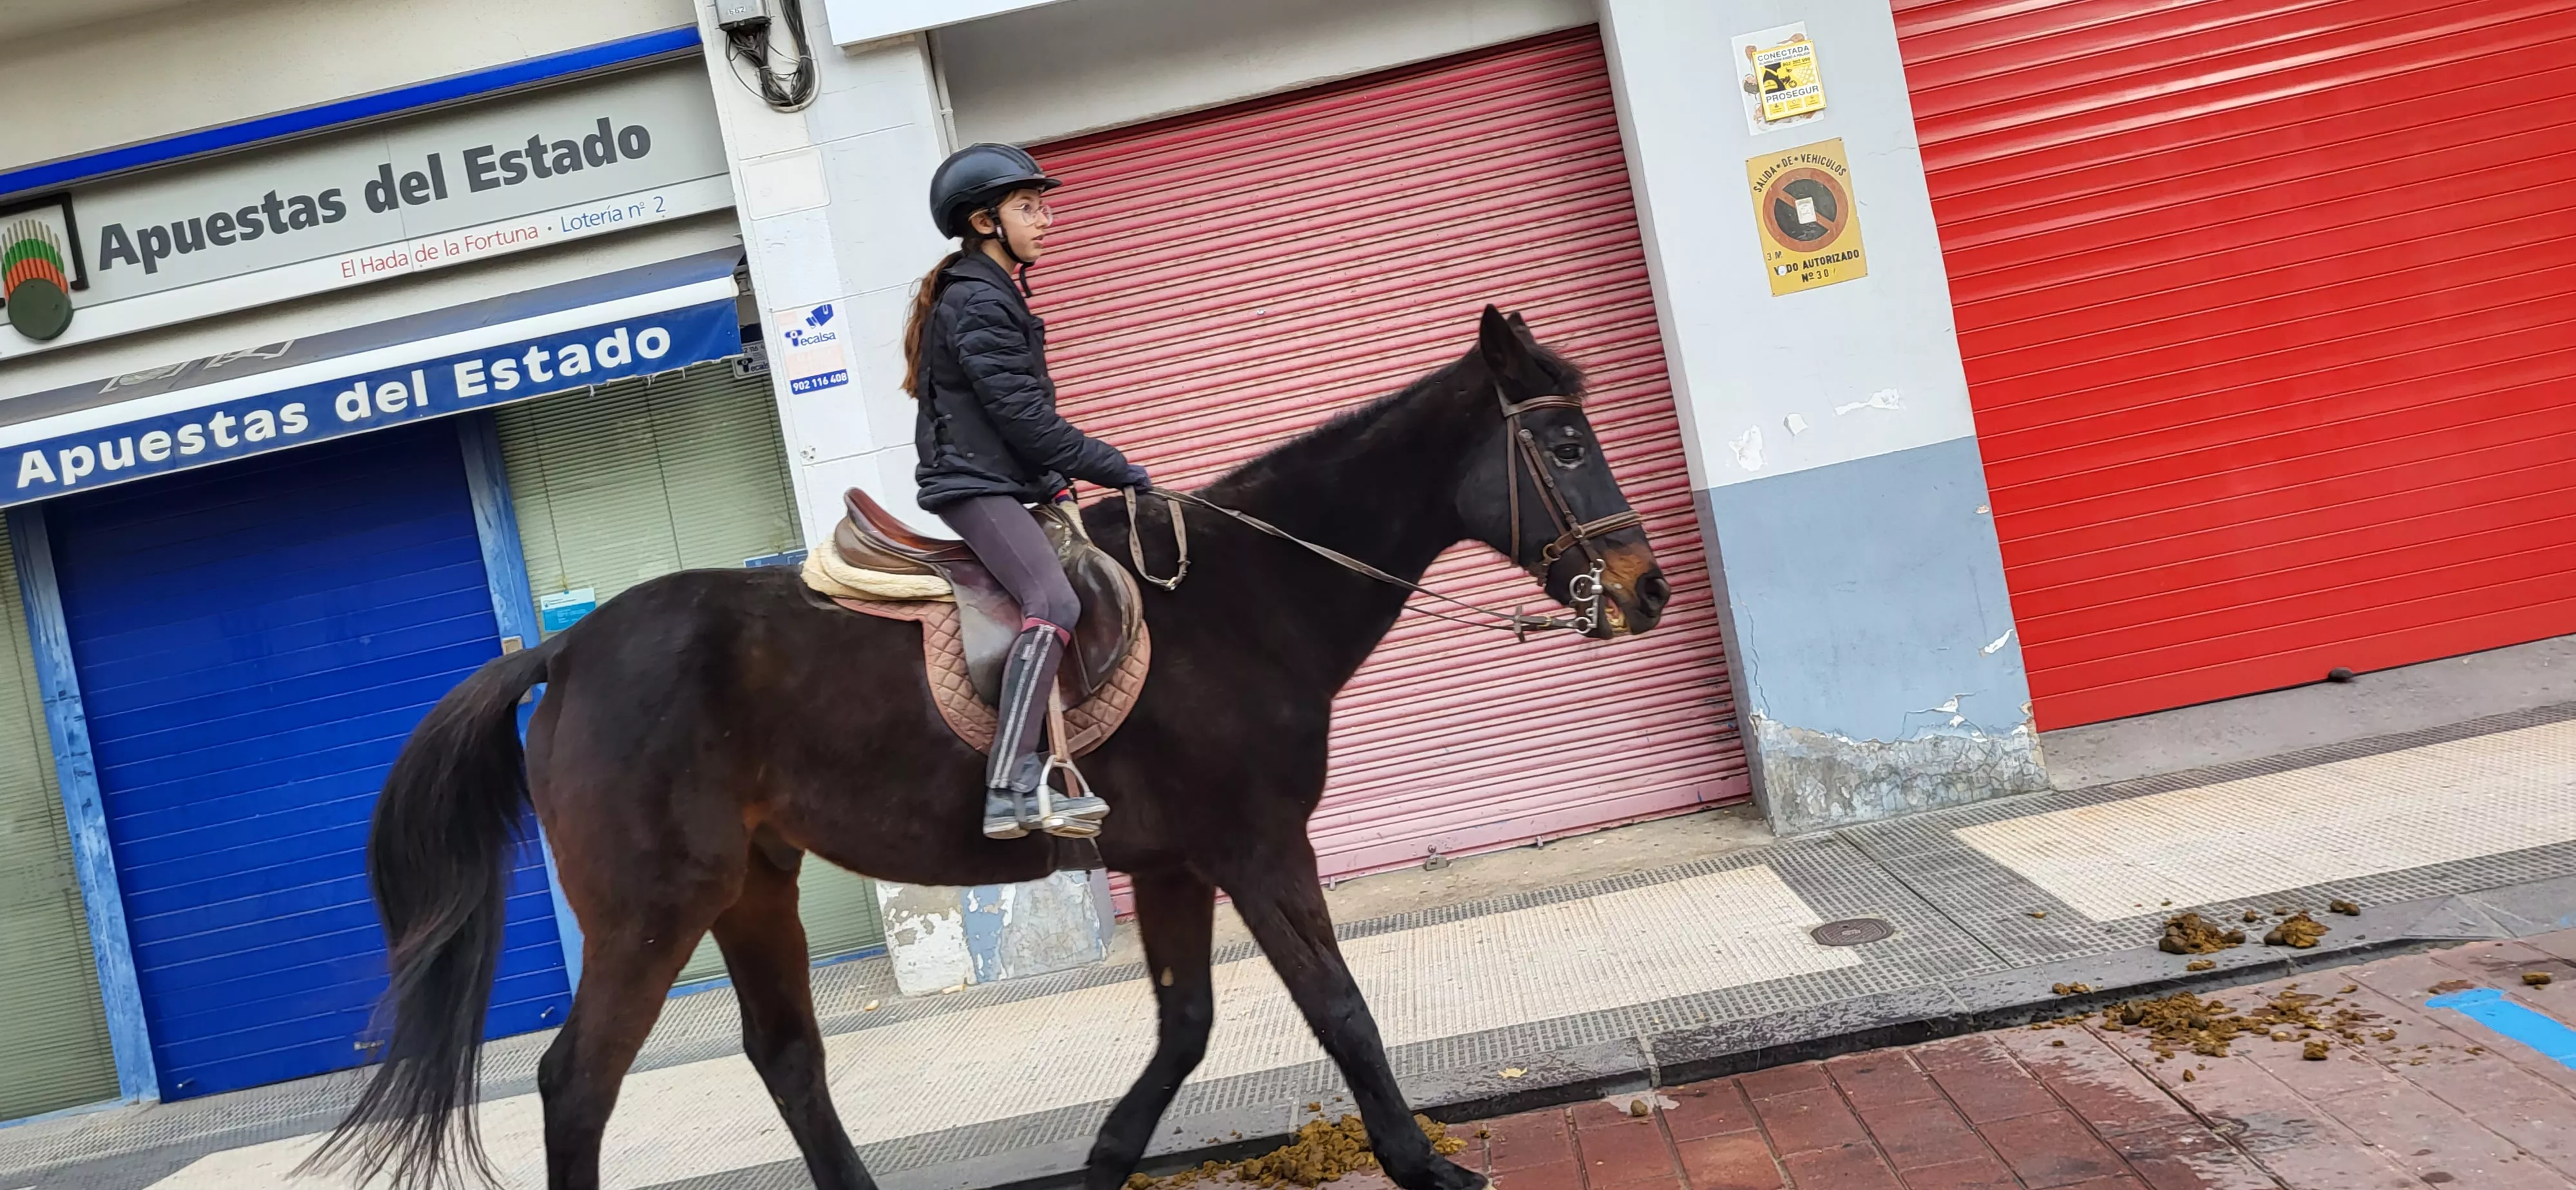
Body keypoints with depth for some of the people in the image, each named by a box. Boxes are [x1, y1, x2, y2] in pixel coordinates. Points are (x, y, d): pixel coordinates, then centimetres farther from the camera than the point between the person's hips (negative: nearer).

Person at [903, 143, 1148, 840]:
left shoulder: (995, 296, 21)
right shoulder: (977, 302, -12)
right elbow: (1027, 422, -17)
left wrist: (1056, 479, 14)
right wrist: (1121, 472, -11)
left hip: (1002, 483, 11)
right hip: (976, 487, -11)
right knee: (1054, 605, -29)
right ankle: (1008, 792, -36)